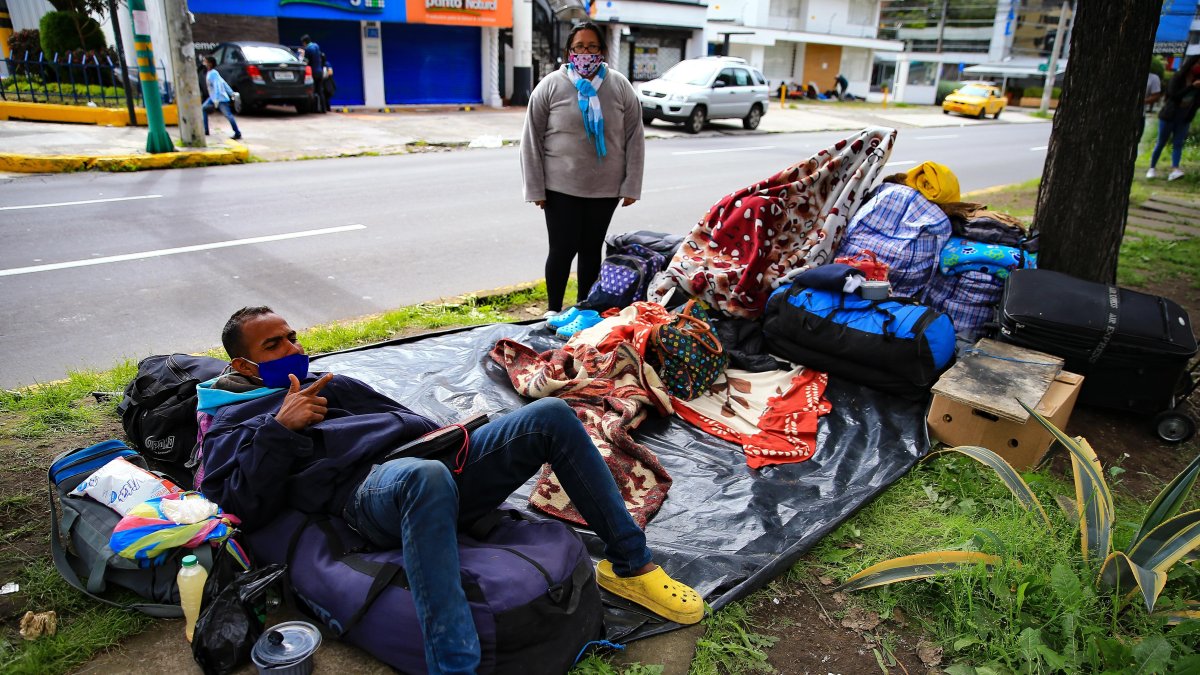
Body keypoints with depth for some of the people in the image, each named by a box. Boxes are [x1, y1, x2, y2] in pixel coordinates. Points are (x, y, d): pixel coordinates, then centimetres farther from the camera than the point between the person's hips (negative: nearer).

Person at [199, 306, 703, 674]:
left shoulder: (330, 383, 35)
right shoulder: (230, 423, 19)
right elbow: (245, 508, 2)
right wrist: (279, 428, -8)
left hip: (427, 454, 7)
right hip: (366, 488, -6)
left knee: (551, 415, -12)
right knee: (426, 477, -44)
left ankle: (630, 565, -4)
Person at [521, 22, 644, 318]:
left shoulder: (620, 87, 2)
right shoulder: (550, 86, -3)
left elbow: (634, 138, 3)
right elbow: (532, 139, -2)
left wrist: (631, 185, -2)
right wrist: (535, 188, -5)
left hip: (605, 188, 2)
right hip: (561, 187, -2)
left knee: (591, 249, 11)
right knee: (562, 249, 1)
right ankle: (553, 311, 18)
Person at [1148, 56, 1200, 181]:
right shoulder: (1177, 77, -10)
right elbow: (1174, 94, -22)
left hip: (1184, 119, 4)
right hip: (1169, 116, -4)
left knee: (1178, 144, -5)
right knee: (1161, 143, 4)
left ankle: (1174, 170, -16)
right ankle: (1152, 168, 13)